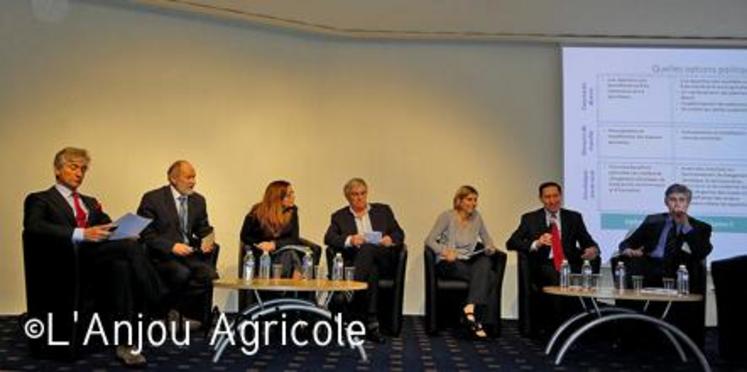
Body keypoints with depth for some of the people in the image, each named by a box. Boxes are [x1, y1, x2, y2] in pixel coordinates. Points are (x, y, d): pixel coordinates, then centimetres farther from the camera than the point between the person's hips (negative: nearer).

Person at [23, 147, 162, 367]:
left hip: (99, 258, 5)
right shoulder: (39, 199, 12)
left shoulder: (90, 202, 33)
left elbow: (108, 229, 23)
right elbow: (33, 227, -10)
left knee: (121, 266, -33)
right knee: (131, 247, -31)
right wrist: (80, 234, -24)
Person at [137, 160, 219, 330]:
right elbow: (145, 234, -7)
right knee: (182, 273, -34)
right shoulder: (152, 199, -2)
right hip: (162, 255, -4)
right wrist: (172, 246, -19)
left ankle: (177, 311, -8)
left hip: (189, 253, 5)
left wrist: (207, 242, -5)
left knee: (209, 274, -25)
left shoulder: (198, 200, 14)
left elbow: (204, 231, 19)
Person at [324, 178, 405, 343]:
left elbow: (399, 234, 17)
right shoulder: (339, 216, 19)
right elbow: (329, 238, 1)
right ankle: (371, 323, -38)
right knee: (372, 271, -36)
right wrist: (349, 240, -18)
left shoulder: (383, 210, 23)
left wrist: (390, 239, -8)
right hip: (353, 260, 0)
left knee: (367, 249, -35)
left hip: (383, 260, 0)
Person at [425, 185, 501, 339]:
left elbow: (486, 238, 19)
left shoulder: (476, 217, 11)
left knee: (485, 263, -32)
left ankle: (470, 308, -39)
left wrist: (490, 248, -5)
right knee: (489, 277, -29)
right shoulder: (447, 216, -3)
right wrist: (444, 252, -25)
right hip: (449, 263, -5)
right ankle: (478, 319, -29)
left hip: (468, 262, 5)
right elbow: (429, 240, -8)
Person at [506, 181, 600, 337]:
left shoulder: (574, 217, 16)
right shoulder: (530, 219, 10)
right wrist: (536, 244, -17)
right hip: (543, 267, -2)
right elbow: (511, 243, 0)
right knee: (555, 277, -35)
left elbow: (588, 242, 12)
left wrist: (593, 249, -14)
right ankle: (550, 326, -19)